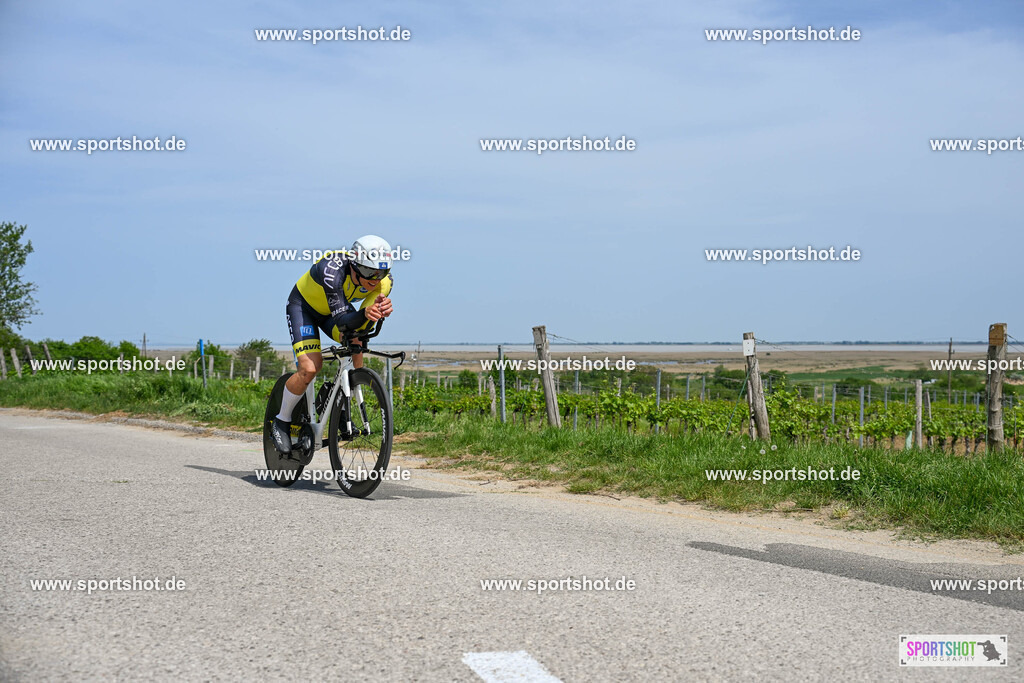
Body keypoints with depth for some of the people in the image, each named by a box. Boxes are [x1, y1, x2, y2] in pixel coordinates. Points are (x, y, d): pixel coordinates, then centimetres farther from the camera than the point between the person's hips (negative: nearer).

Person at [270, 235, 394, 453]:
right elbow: (342, 321, -42)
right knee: (310, 368, -22)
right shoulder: (332, 271, -40)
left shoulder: (385, 280, -25)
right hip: (303, 306, -5)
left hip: (335, 308, 5)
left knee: (357, 342, -24)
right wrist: (365, 313, -63)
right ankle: (281, 422, 1)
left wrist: (376, 312, -51)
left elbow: (361, 326, -28)